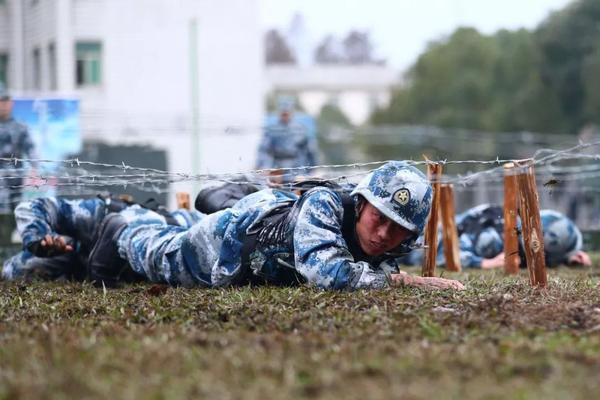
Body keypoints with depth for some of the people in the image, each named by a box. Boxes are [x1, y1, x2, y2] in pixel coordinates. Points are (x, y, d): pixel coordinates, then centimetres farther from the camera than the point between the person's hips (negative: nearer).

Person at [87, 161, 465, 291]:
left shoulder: (389, 253, -30)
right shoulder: (325, 204, -47)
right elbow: (328, 273, -62)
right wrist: (406, 281, -60)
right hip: (241, 229, -5)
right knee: (162, 260, 26)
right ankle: (122, 234, 56)